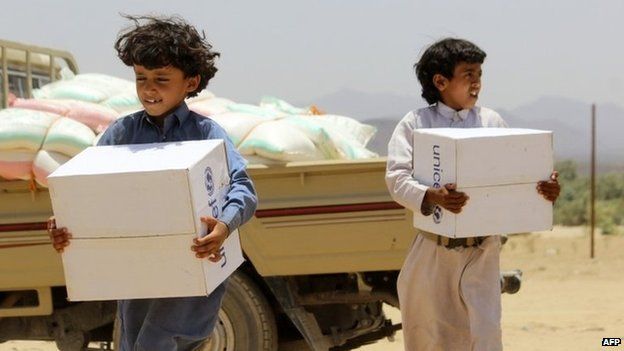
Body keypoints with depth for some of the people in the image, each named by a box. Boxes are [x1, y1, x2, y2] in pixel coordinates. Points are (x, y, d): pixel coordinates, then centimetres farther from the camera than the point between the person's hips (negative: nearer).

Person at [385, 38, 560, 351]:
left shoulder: (492, 123, 8)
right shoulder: (415, 124, 0)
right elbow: (396, 177, -11)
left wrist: (544, 189, -18)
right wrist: (431, 196, -32)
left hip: (481, 251, 1)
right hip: (432, 251, -1)